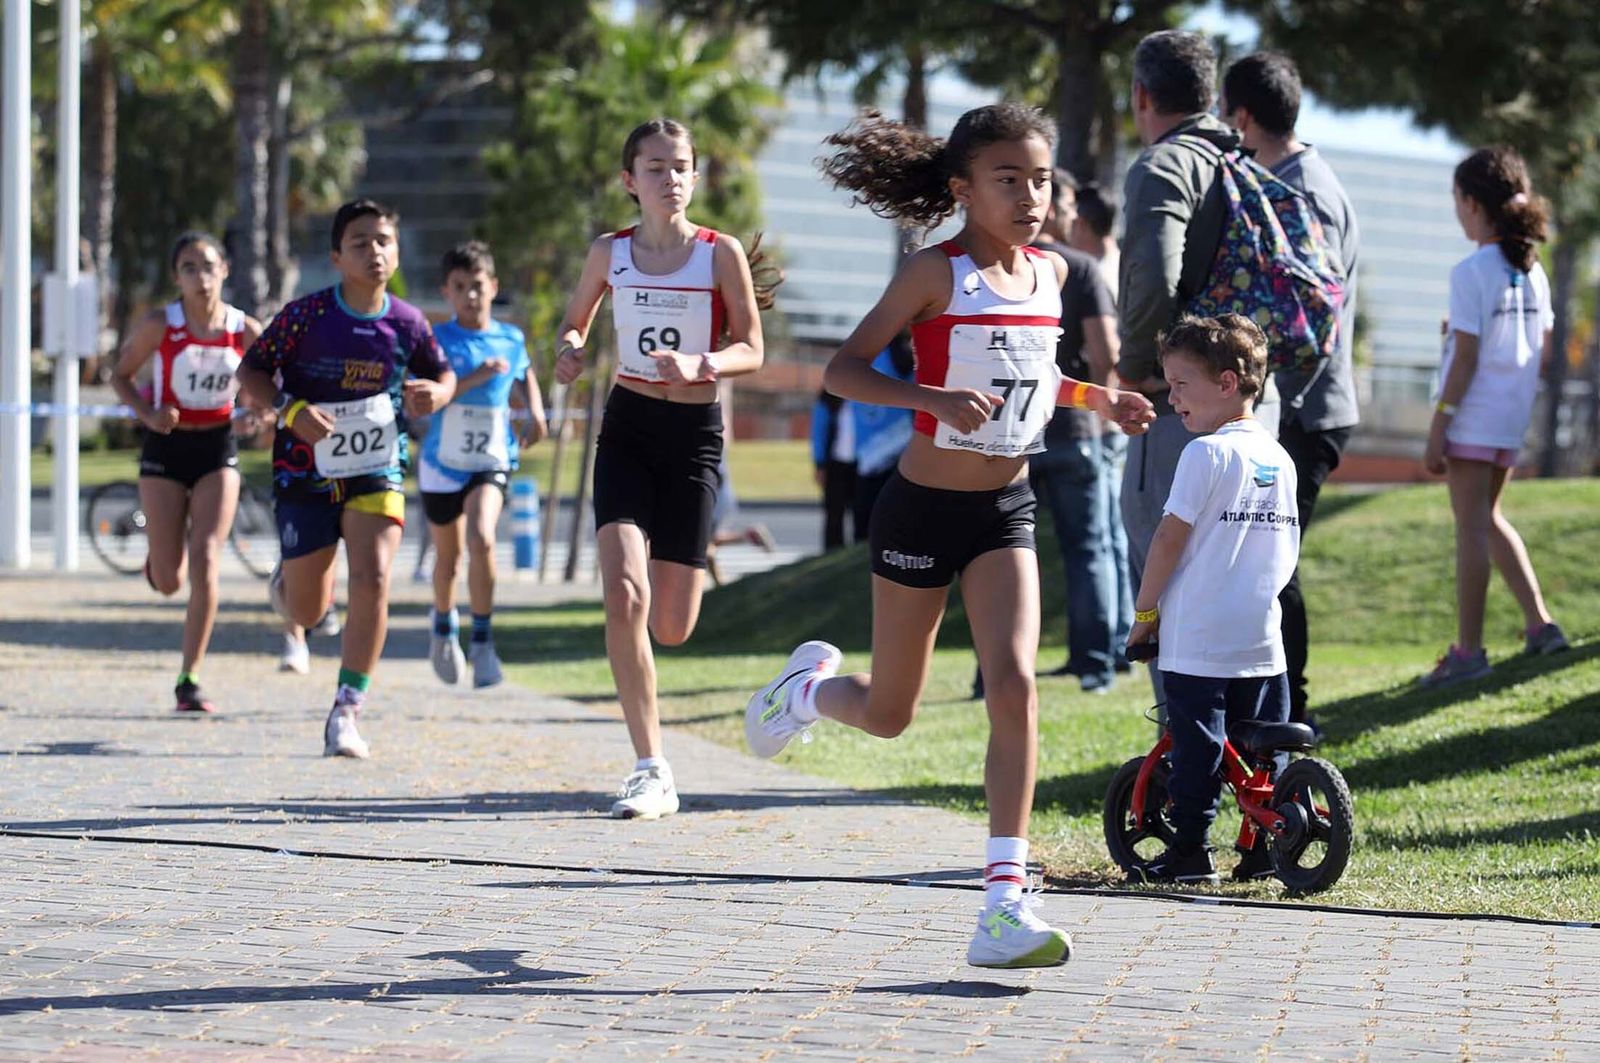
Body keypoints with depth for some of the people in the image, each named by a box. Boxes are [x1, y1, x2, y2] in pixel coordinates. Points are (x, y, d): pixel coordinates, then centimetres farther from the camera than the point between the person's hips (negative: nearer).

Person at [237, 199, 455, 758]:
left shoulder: (407, 323, -3)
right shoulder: (306, 315, -11)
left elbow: (443, 376, 14)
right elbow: (251, 370, -3)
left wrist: (435, 395, -10)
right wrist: (291, 410, -20)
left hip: (377, 472, 1)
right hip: (306, 474, -1)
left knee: (372, 578, -21)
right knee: (307, 612, 6)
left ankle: (346, 711, -13)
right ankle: (286, 579, 47)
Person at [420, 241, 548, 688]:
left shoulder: (511, 339, 1)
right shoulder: (436, 340, -8)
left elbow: (526, 374, 22)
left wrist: (536, 413, 5)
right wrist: (474, 378, -27)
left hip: (492, 460, 0)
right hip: (442, 461, 0)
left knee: (482, 539, -24)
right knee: (448, 555, 15)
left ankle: (483, 642, -15)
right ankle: (443, 624, 45)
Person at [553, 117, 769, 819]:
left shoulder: (720, 253, -4)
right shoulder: (610, 253, 2)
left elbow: (751, 349, -3)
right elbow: (574, 322, 17)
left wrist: (698, 364, -23)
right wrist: (571, 351, -6)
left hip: (694, 434, -1)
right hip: (627, 428, 1)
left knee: (671, 627, 0)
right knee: (623, 594, -19)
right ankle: (651, 769, -13)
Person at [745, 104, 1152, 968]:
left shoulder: (1050, 273, 5)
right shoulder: (937, 273, -13)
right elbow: (843, 370, -16)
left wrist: (1095, 398, 5)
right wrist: (935, 398, -31)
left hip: (1006, 511, 4)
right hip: (923, 508, -4)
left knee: (1015, 686, -14)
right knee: (888, 715, 9)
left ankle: (1004, 904, -14)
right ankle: (812, 684, 46)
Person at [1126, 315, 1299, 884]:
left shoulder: (1206, 453, -10)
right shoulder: (1279, 458, 12)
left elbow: (1170, 538, -9)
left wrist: (1144, 611, -1)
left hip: (1197, 641, -7)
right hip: (1262, 638, 7)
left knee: (1196, 747, -2)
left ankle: (1190, 848, 0)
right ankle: (1268, 846, 12)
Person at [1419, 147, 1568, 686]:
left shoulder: (1471, 272, -14)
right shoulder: (1532, 271, 8)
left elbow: (1465, 358, -16)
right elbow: (1543, 349, 11)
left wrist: (1437, 427, -12)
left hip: (1474, 415, -8)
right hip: (1512, 418, 8)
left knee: (1471, 526, -3)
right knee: (1488, 519, 20)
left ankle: (1468, 651, 0)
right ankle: (1539, 624, 16)